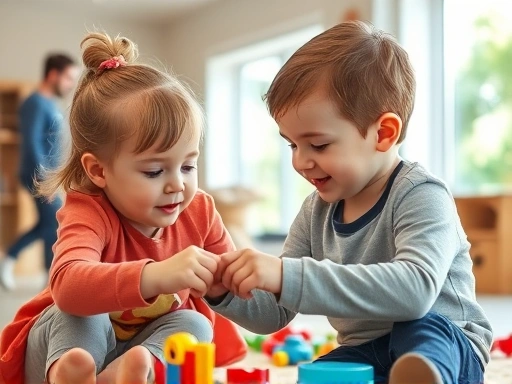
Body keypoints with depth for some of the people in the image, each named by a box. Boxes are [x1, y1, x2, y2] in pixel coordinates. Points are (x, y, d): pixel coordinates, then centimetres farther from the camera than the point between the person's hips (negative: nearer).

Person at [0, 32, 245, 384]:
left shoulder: (199, 210, -11)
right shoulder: (89, 213, -29)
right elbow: (67, 285, -53)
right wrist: (153, 276, -68)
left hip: (155, 342, 4)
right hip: (67, 347, -4)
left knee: (194, 323, -26)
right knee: (79, 312, -33)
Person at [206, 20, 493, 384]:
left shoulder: (420, 196, -16)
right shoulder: (317, 210, 4)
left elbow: (415, 289, -37)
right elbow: (273, 314, 10)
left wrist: (288, 276, -40)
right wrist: (227, 293, -13)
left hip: (443, 347, -6)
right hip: (363, 355, 6)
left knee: (423, 327, -38)